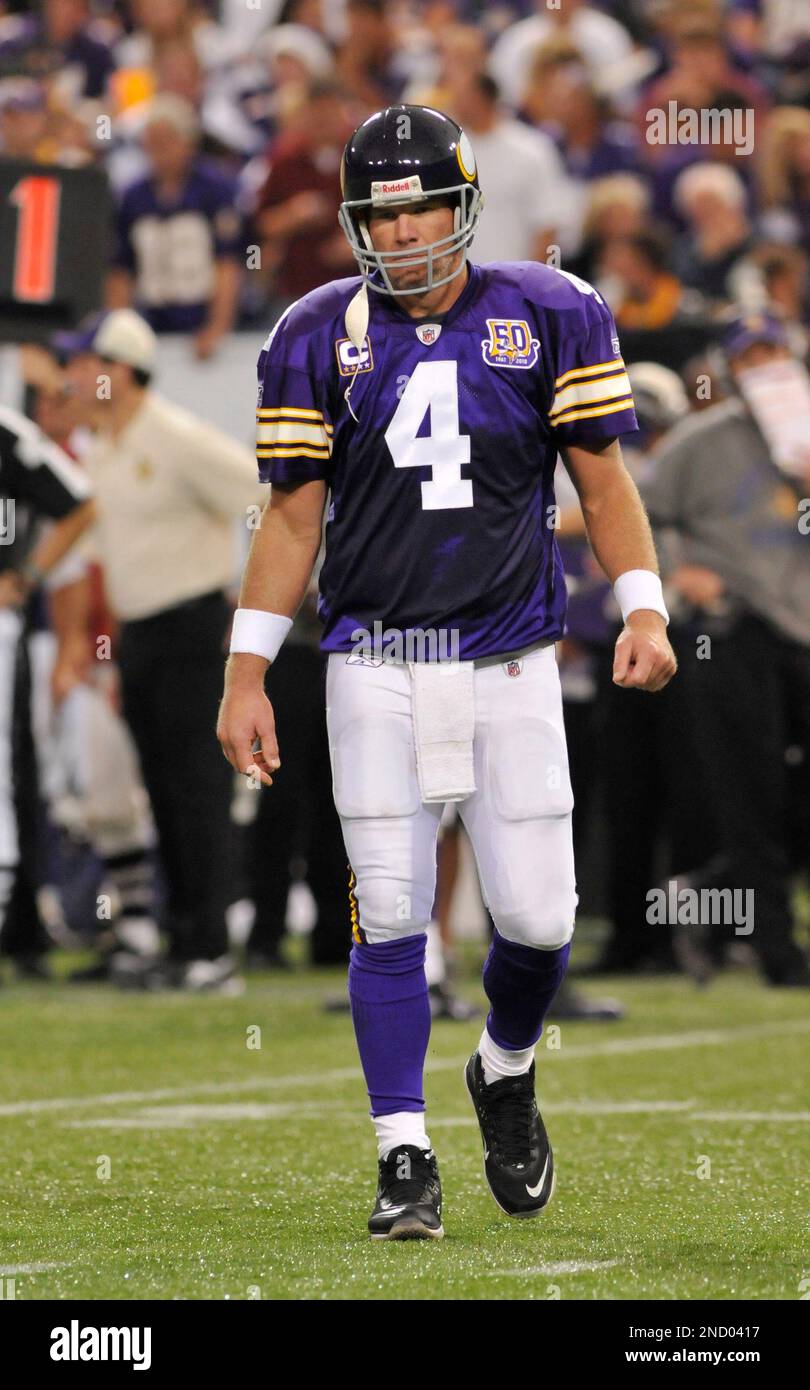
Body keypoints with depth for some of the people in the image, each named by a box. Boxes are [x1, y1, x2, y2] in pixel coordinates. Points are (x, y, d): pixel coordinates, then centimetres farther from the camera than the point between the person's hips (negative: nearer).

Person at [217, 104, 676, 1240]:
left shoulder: (548, 317, 1)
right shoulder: (321, 337, 3)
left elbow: (602, 477, 4)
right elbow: (294, 516, 5)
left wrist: (644, 608, -10)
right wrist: (245, 675, 0)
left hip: (511, 664, 0)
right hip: (376, 665, 0)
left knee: (537, 916, -2)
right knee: (390, 916, -6)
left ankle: (506, 1073, 29)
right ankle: (404, 1160, 4)